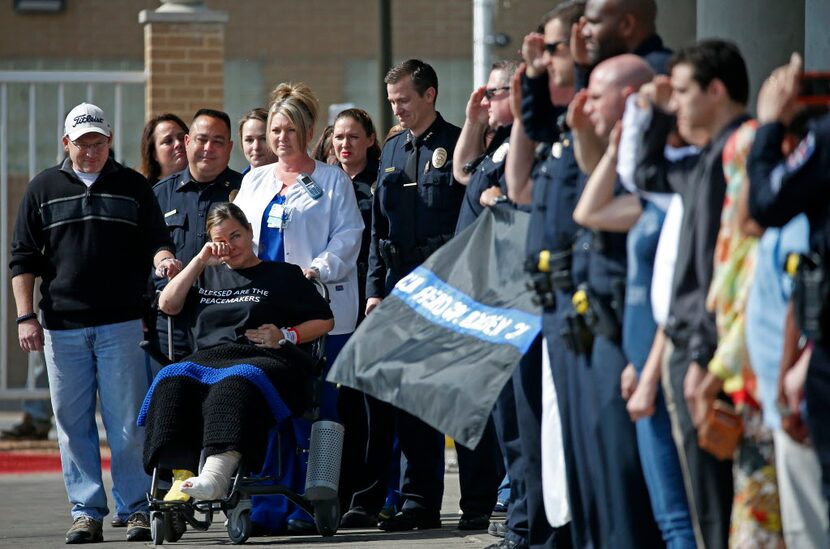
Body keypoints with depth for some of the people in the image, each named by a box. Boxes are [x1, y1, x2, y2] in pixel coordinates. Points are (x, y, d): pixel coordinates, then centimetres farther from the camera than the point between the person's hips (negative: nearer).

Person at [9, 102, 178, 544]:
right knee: (73, 424, 2)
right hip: (62, 328, 1)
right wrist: (26, 316, 1)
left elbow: (155, 240, 10)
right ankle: (86, 511, 7)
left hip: (121, 324, -1)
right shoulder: (43, 189, 10)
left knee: (128, 423, -3)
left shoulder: (132, 187, 9)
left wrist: (163, 259, -14)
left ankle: (135, 509, 3)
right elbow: (23, 258, 10)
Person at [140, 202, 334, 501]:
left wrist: (286, 336, 0)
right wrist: (201, 260, 16)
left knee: (235, 385, -42)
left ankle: (215, 475, -63)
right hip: (208, 358, 4)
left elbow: (324, 320, 17)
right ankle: (181, 477, -48)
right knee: (173, 382, -34)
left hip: (263, 360, -3)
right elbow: (168, 304, 19)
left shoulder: (282, 275, 22)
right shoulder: (208, 276, 34)